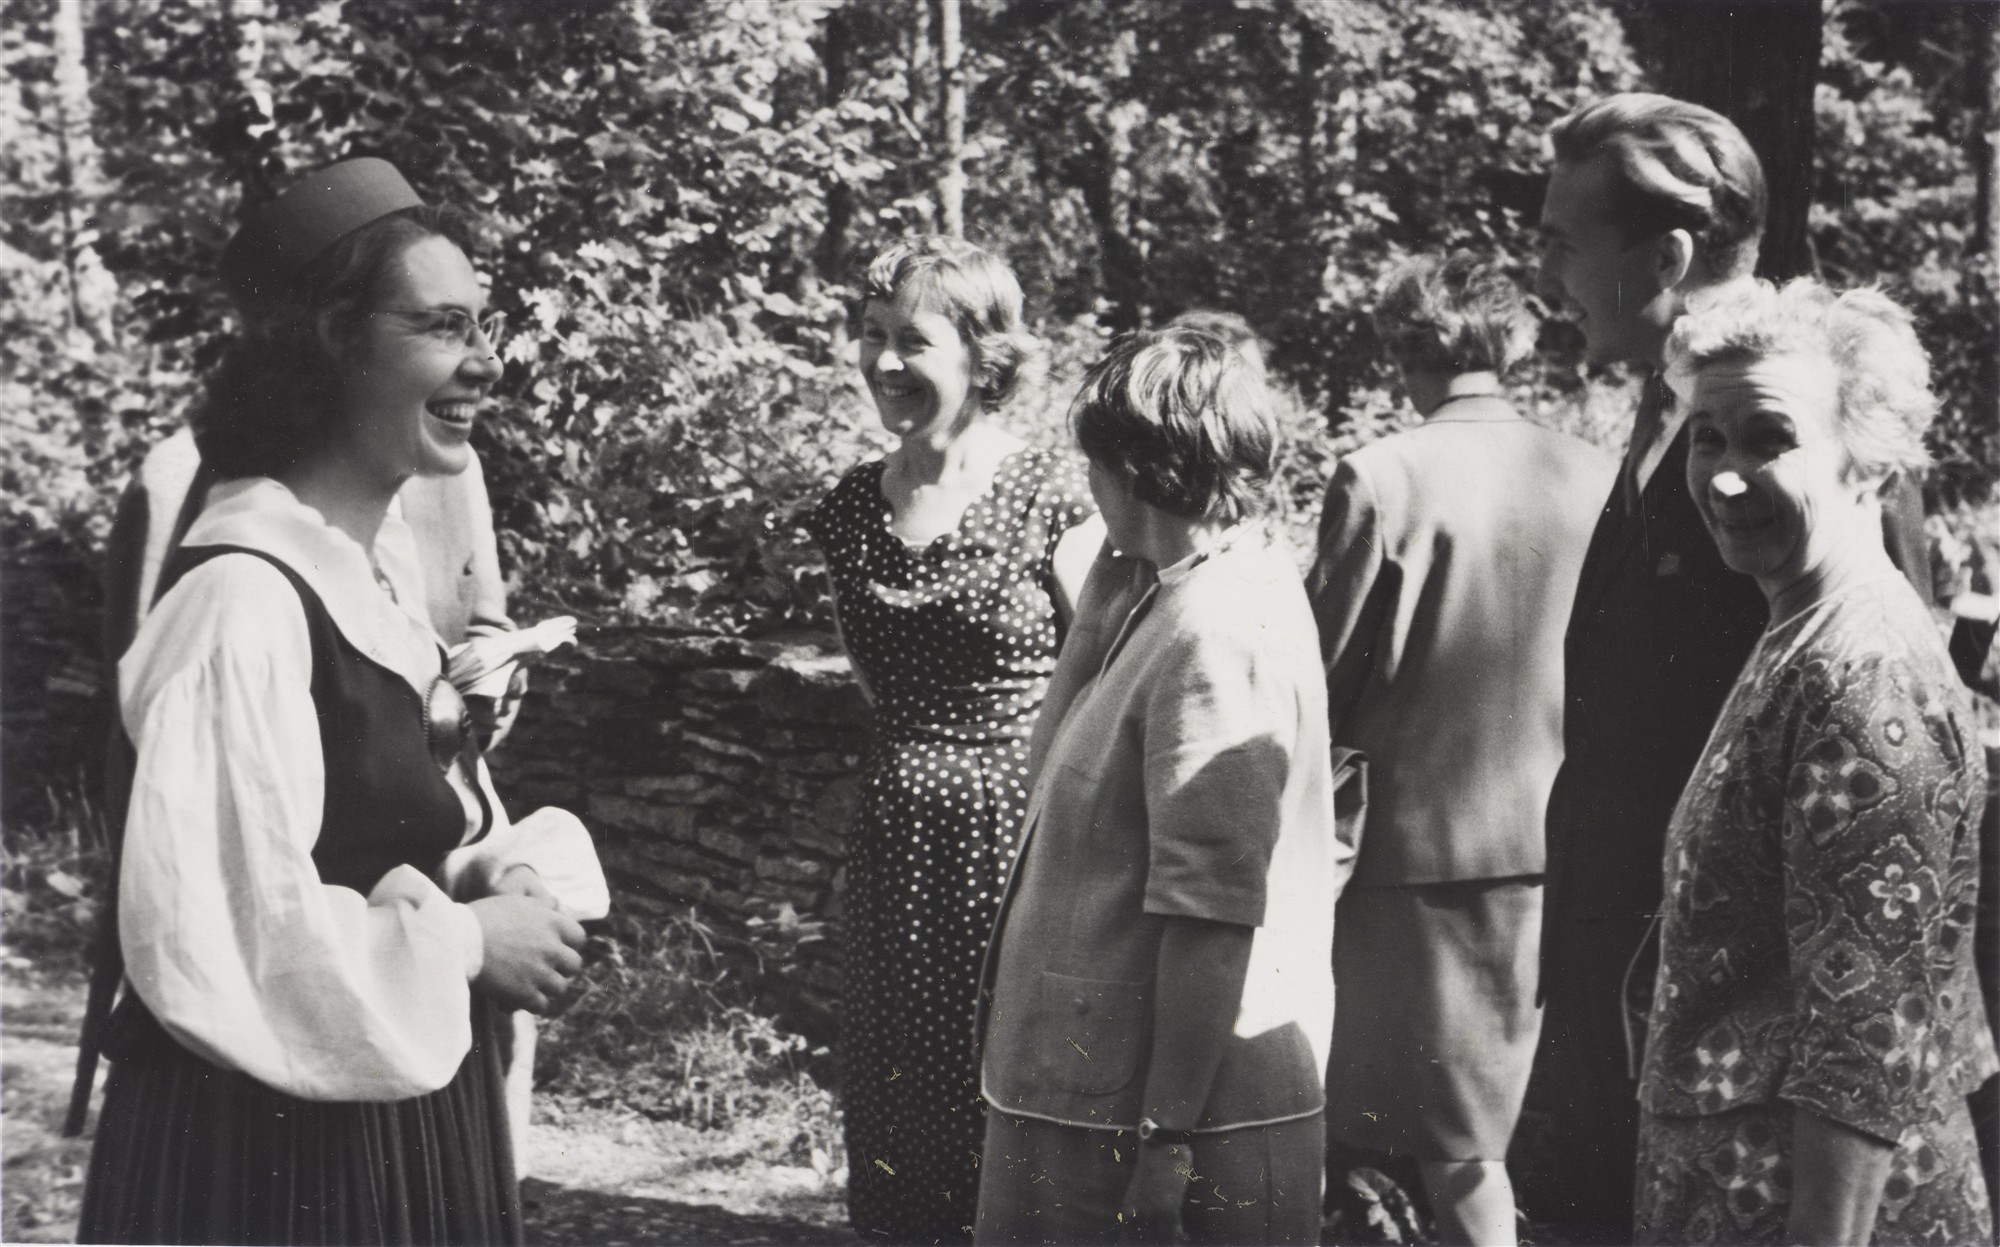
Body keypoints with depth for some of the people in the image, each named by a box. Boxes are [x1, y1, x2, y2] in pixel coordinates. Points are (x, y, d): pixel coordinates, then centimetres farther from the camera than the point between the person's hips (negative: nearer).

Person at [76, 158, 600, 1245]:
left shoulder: (382, 557, 6)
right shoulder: (242, 598, -22)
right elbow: (220, 932, -26)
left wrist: (504, 879, -3)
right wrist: (464, 941, -17)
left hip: (402, 1111, 9)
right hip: (269, 1144, -9)